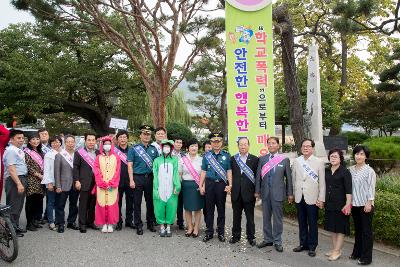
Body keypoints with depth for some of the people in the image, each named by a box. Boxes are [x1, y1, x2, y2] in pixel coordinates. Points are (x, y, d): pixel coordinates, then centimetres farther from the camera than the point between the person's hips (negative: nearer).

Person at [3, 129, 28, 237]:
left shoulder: (19, 150, 16)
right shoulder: (11, 151, -13)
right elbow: (11, 169, -20)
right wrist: (19, 184, -24)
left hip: (21, 179, 10)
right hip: (14, 180, -10)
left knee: (19, 206, 15)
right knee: (13, 206, -4)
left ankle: (16, 226, 25)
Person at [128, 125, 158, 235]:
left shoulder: (154, 149, 10)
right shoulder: (134, 149, 1)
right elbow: (130, 165, -3)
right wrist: (131, 180, -10)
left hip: (150, 178, 3)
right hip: (138, 178, -3)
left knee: (150, 201, 10)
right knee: (137, 202, 3)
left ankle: (150, 223, 23)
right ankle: (138, 225, 13)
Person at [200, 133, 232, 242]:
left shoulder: (226, 155, 3)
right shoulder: (207, 155, 6)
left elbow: (229, 171, 1)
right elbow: (203, 171, 7)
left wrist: (230, 185, -7)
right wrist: (201, 186, 2)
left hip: (221, 184, -1)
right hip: (209, 184, 1)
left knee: (221, 209, 8)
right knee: (209, 209, 7)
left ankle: (221, 232, 20)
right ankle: (209, 232, 18)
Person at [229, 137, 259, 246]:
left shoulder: (254, 159, 0)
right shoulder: (233, 159, 7)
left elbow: (257, 176, -1)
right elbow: (230, 174, 9)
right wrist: (230, 187, 3)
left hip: (249, 192, -2)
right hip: (236, 193, 2)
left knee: (250, 217, 7)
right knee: (236, 216, 12)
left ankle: (251, 237, 19)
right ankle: (236, 236, 25)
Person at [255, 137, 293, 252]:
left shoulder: (285, 160, 0)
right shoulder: (262, 159, 5)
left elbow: (288, 177, 2)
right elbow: (258, 176, 6)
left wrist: (290, 193, 1)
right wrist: (257, 191, 2)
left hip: (278, 193, -2)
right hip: (265, 193, 3)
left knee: (278, 218, 5)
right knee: (266, 217, 12)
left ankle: (277, 241, 17)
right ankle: (268, 239, 26)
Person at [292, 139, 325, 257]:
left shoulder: (319, 162, -4)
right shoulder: (296, 161, 5)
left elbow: (322, 182, -5)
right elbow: (293, 178, 10)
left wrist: (321, 199, -8)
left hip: (312, 198, -3)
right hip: (299, 197, 3)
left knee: (312, 223, 5)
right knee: (302, 222, 14)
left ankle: (312, 246, 18)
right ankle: (303, 244, 27)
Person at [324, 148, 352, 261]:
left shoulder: (345, 172, -9)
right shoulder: (327, 171, 7)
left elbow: (348, 190, -13)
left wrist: (348, 204, -18)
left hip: (340, 204, -6)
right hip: (329, 204, 6)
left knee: (340, 228, 3)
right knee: (332, 227, 13)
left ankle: (337, 251, 11)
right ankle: (335, 248, 24)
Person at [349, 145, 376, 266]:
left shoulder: (369, 171, -8)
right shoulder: (351, 170, 6)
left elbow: (371, 188, -11)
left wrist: (369, 203, -16)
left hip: (365, 205, -5)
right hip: (354, 204, 5)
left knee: (366, 230, 2)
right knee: (357, 229, 16)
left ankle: (366, 257, 11)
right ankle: (357, 252, 28)